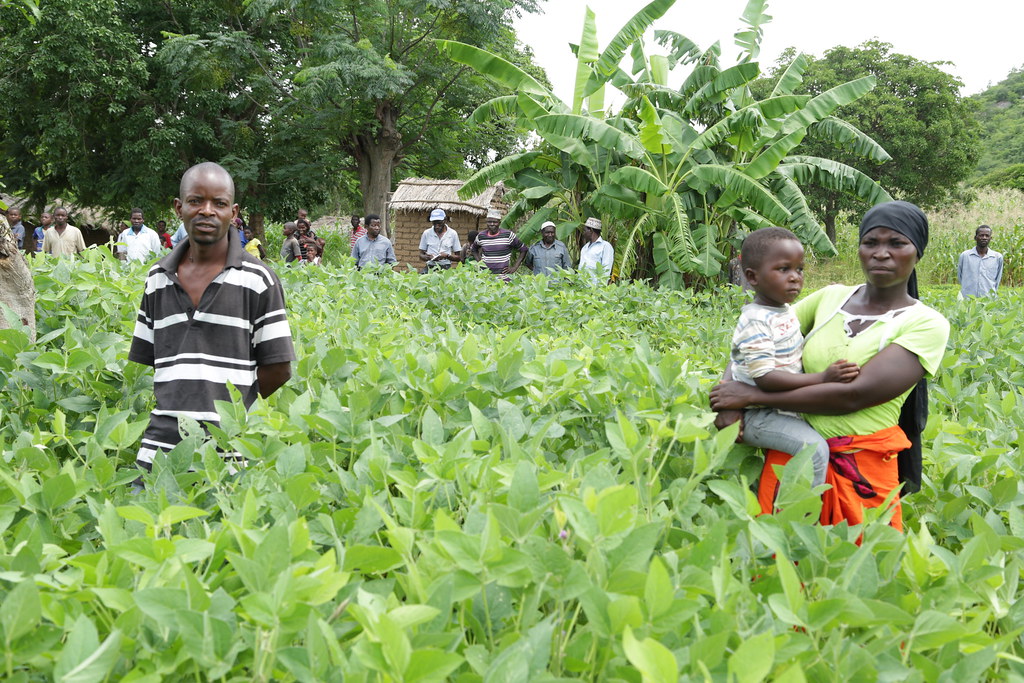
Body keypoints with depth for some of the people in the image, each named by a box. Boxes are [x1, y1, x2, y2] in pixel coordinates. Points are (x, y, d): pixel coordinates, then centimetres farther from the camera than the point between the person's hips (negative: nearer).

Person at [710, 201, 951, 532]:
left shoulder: (926, 324, -8)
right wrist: (729, 399, -12)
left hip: (862, 470, -3)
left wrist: (752, 395, -16)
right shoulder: (831, 297, 6)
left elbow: (854, 395, -19)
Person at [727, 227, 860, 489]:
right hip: (760, 416, -10)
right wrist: (822, 378, -30)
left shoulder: (785, 311, 10)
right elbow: (764, 378, -28)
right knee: (815, 448, -23)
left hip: (784, 408, 10)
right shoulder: (756, 322, -21)